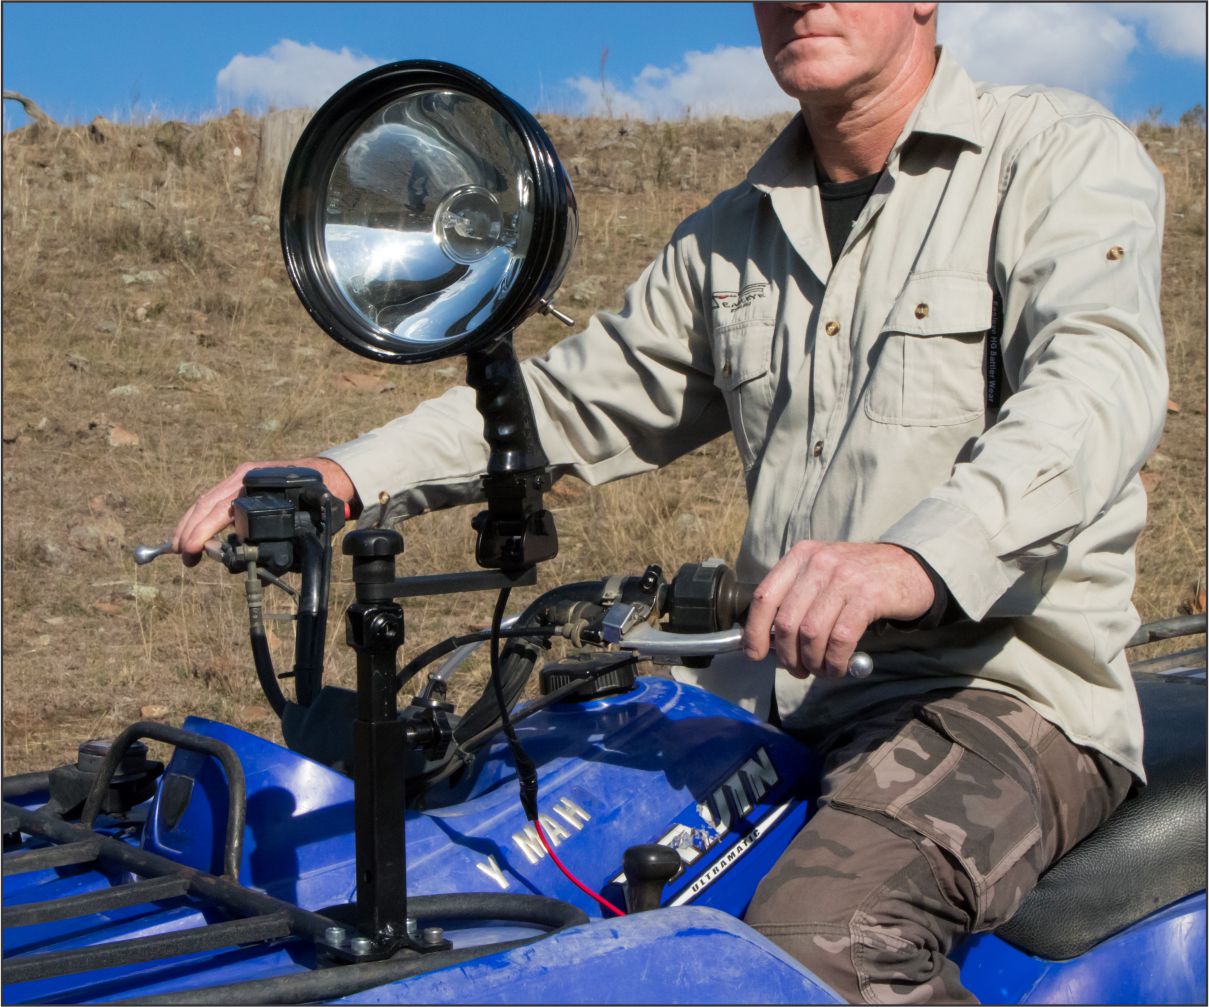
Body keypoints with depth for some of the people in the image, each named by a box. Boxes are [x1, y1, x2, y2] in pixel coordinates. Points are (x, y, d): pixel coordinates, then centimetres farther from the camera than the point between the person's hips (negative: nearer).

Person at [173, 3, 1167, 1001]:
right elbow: (575, 398, 22)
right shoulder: (731, 236, 19)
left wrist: (917, 558, -40)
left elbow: (1104, 379, -20)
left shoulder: (1062, 152, -1)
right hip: (780, 687, 6)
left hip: (1003, 687, -6)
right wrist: (346, 476, 6)